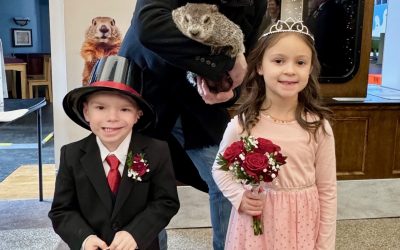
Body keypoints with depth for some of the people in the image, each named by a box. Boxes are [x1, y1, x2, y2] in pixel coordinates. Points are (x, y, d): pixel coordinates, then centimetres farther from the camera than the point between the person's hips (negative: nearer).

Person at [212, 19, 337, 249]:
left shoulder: (318, 127, -10)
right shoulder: (242, 125, -12)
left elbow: (327, 191, -3)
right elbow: (220, 170, 4)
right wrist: (240, 198, -12)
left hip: (303, 225, 1)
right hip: (256, 222, 0)